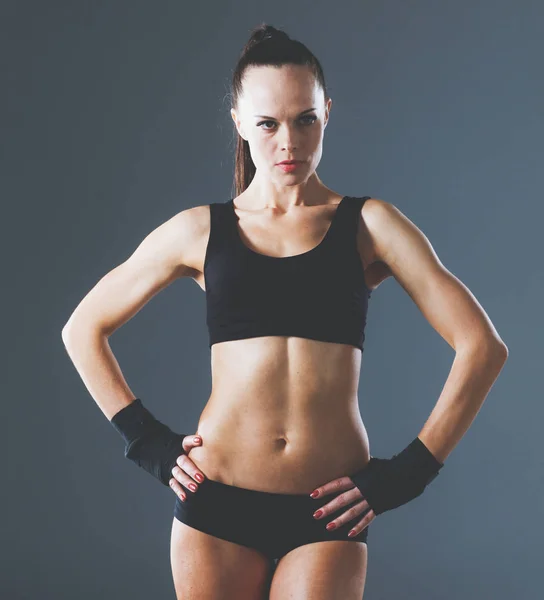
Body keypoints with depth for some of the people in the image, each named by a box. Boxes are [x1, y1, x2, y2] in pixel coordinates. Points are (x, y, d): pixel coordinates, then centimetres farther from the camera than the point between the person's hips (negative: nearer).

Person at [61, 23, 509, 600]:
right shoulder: (201, 230, 7)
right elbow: (83, 330, 16)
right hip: (217, 506, 1)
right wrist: (147, 442, 7)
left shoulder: (368, 225, 5)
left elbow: (482, 346, 0)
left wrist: (407, 471, -4)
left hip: (326, 513, -1)